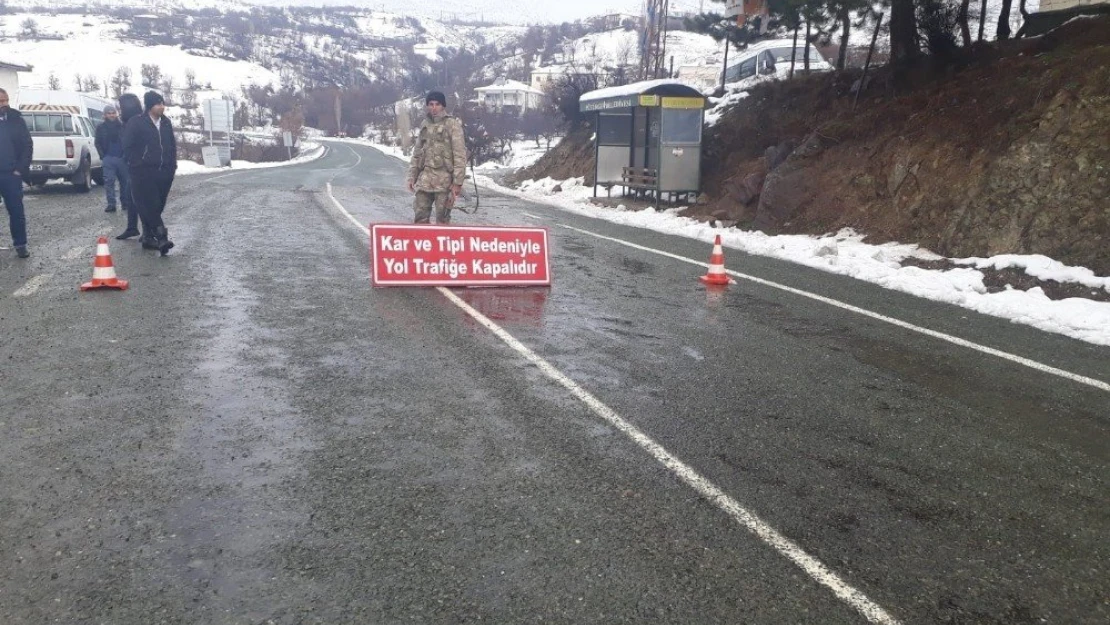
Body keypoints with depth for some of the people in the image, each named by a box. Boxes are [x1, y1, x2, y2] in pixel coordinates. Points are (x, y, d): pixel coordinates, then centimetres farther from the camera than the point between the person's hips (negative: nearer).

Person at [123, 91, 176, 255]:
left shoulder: (166, 123, 12)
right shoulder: (136, 123, -6)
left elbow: (172, 145, 19)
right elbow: (128, 147, -4)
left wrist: (172, 165, 11)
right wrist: (136, 166, -6)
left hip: (164, 172, 6)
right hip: (144, 172, -6)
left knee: (157, 206, 8)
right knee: (149, 206, -12)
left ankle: (149, 237, 18)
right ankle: (162, 237, -19)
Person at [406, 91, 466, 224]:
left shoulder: (452, 124, -6)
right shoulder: (425, 124, 12)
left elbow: (460, 154, -10)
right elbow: (417, 152, 18)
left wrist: (457, 182, -15)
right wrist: (412, 176, 12)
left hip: (444, 179, -5)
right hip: (425, 179, 5)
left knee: (442, 220, 1)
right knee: (420, 217, 6)